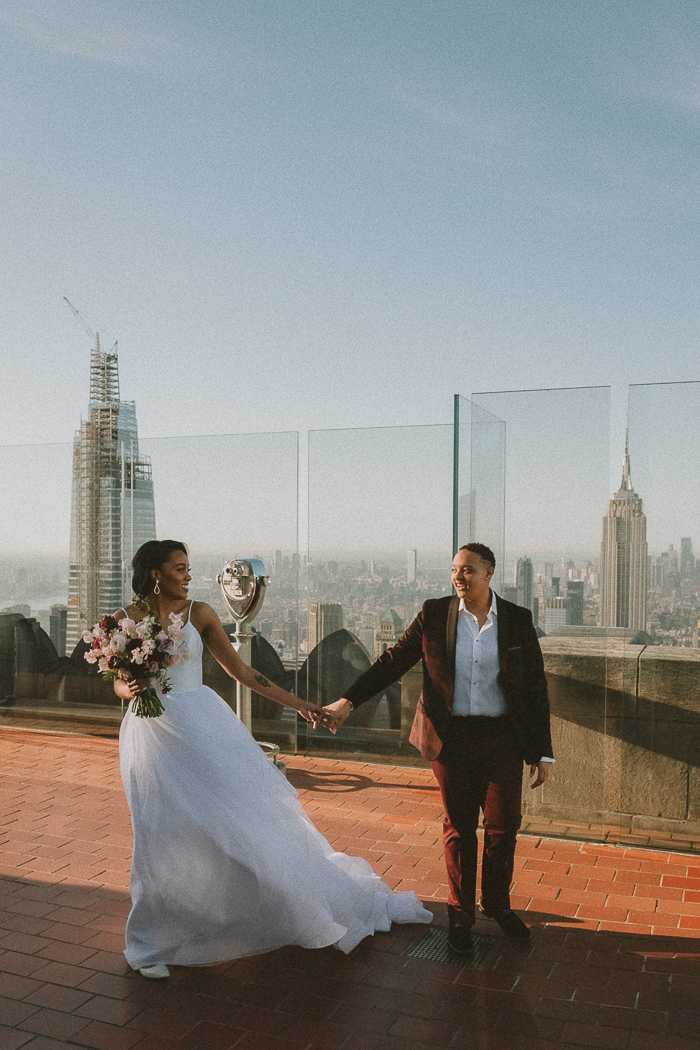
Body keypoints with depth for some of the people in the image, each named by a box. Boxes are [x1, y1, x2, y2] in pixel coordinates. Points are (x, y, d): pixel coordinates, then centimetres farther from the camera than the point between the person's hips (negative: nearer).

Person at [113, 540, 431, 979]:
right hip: (152, 733, -1)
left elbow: (241, 670, 2)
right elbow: (119, 681, 7)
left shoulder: (199, 613, -1)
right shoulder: (125, 619, -2)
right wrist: (130, 689, -18)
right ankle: (153, 942, 26)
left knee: (248, 810, 4)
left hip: (203, 727, 1)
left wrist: (297, 703, 1)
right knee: (163, 834, 2)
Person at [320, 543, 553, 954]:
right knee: (459, 826, 8)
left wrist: (543, 752, 1)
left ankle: (498, 903, 31)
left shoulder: (518, 620, 0)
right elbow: (394, 661, 2)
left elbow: (536, 688, 3)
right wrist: (349, 701, -5)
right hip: (451, 737, 0)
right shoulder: (435, 614, -1)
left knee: (504, 823, 5)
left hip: (503, 738, 0)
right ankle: (461, 914, 27)